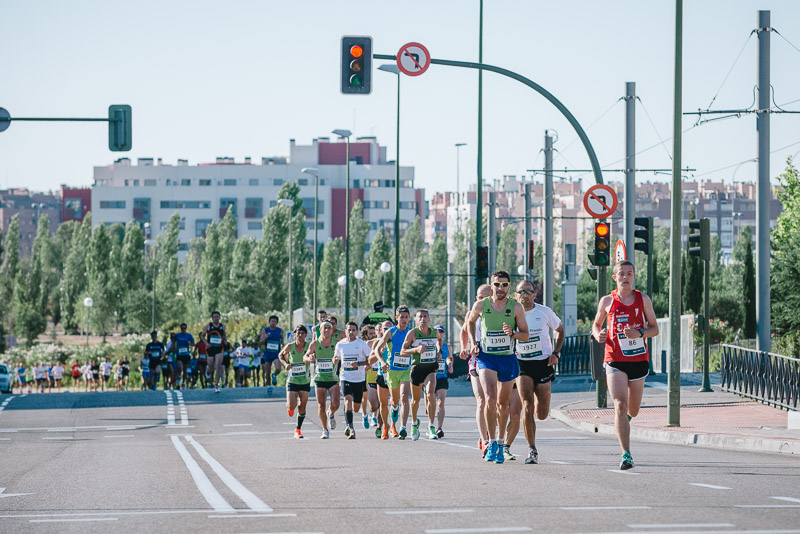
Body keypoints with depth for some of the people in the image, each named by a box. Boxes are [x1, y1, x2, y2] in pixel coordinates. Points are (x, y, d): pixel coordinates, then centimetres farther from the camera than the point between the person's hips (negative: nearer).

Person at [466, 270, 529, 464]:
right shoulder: (481, 306, -4)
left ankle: (500, 442, 29)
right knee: (490, 399, -20)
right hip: (486, 358, -1)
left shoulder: (516, 307, -6)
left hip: (508, 359, 1)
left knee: (503, 403, 12)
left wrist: (512, 333, -22)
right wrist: (473, 342, 4)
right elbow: (470, 322, 17)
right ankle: (492, 442, -13)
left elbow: (525, 335, -1)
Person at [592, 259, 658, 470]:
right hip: (614, 360, -2)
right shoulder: (607, 301, 2)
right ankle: (626, 455, -20)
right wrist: (598, 335, -7)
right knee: (620, 406, -18)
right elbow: (596, 324, 17)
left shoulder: (643, 299, 3)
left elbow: (654, 329, 5)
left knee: (633, 411, 14)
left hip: (639, 359, 2)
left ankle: (626, 415, 53)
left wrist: (640, 333, -15)